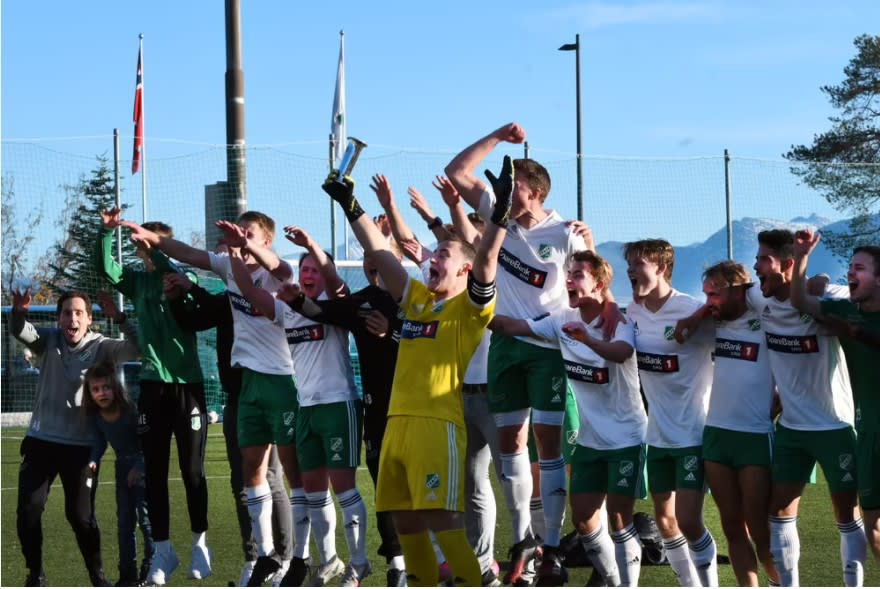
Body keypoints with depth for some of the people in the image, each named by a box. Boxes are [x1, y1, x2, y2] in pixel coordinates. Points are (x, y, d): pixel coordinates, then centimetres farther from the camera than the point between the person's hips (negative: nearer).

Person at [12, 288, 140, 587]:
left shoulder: (101, 347, -5)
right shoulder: (48, 341, 1)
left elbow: (136, 348, -19)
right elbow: (20, 331, -17)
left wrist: (119, 318, -33)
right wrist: (19, 311, -40)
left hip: (81, 445, -2)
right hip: (41, 441, 2)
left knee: (81, 516, 0)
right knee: (28, 510, -2)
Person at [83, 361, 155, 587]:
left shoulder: (131, 411, -27)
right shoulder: (96, 416, -10)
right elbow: (100, 441, 6)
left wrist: (139, 468, -24)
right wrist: (94, 461, -10)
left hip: (143, 466, -6)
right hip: (122, 467, 6)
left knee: (145, 517, -8)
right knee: (124, 521, 9)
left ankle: (151, 568, 3)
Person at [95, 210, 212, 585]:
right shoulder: (139, 281, 7)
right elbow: (104, 268, -3)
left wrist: (151, 245, -33)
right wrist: (106, 231, -16)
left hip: (187, 385, -3)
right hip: (152, 386, 4)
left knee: (193, 472, 4)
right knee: (155, 473, 4)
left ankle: (200, 544, 17)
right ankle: (163, 551, 11)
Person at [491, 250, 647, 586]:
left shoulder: (620, 320, -17)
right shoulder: (563, 321, -1)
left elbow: (621, 353, -40)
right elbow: (511, 327, -5)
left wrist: (588, 339, -58)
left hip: (626, 438, -6)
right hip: (589, 440, 6)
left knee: (618, 517, -5)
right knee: (582, 517, 8)